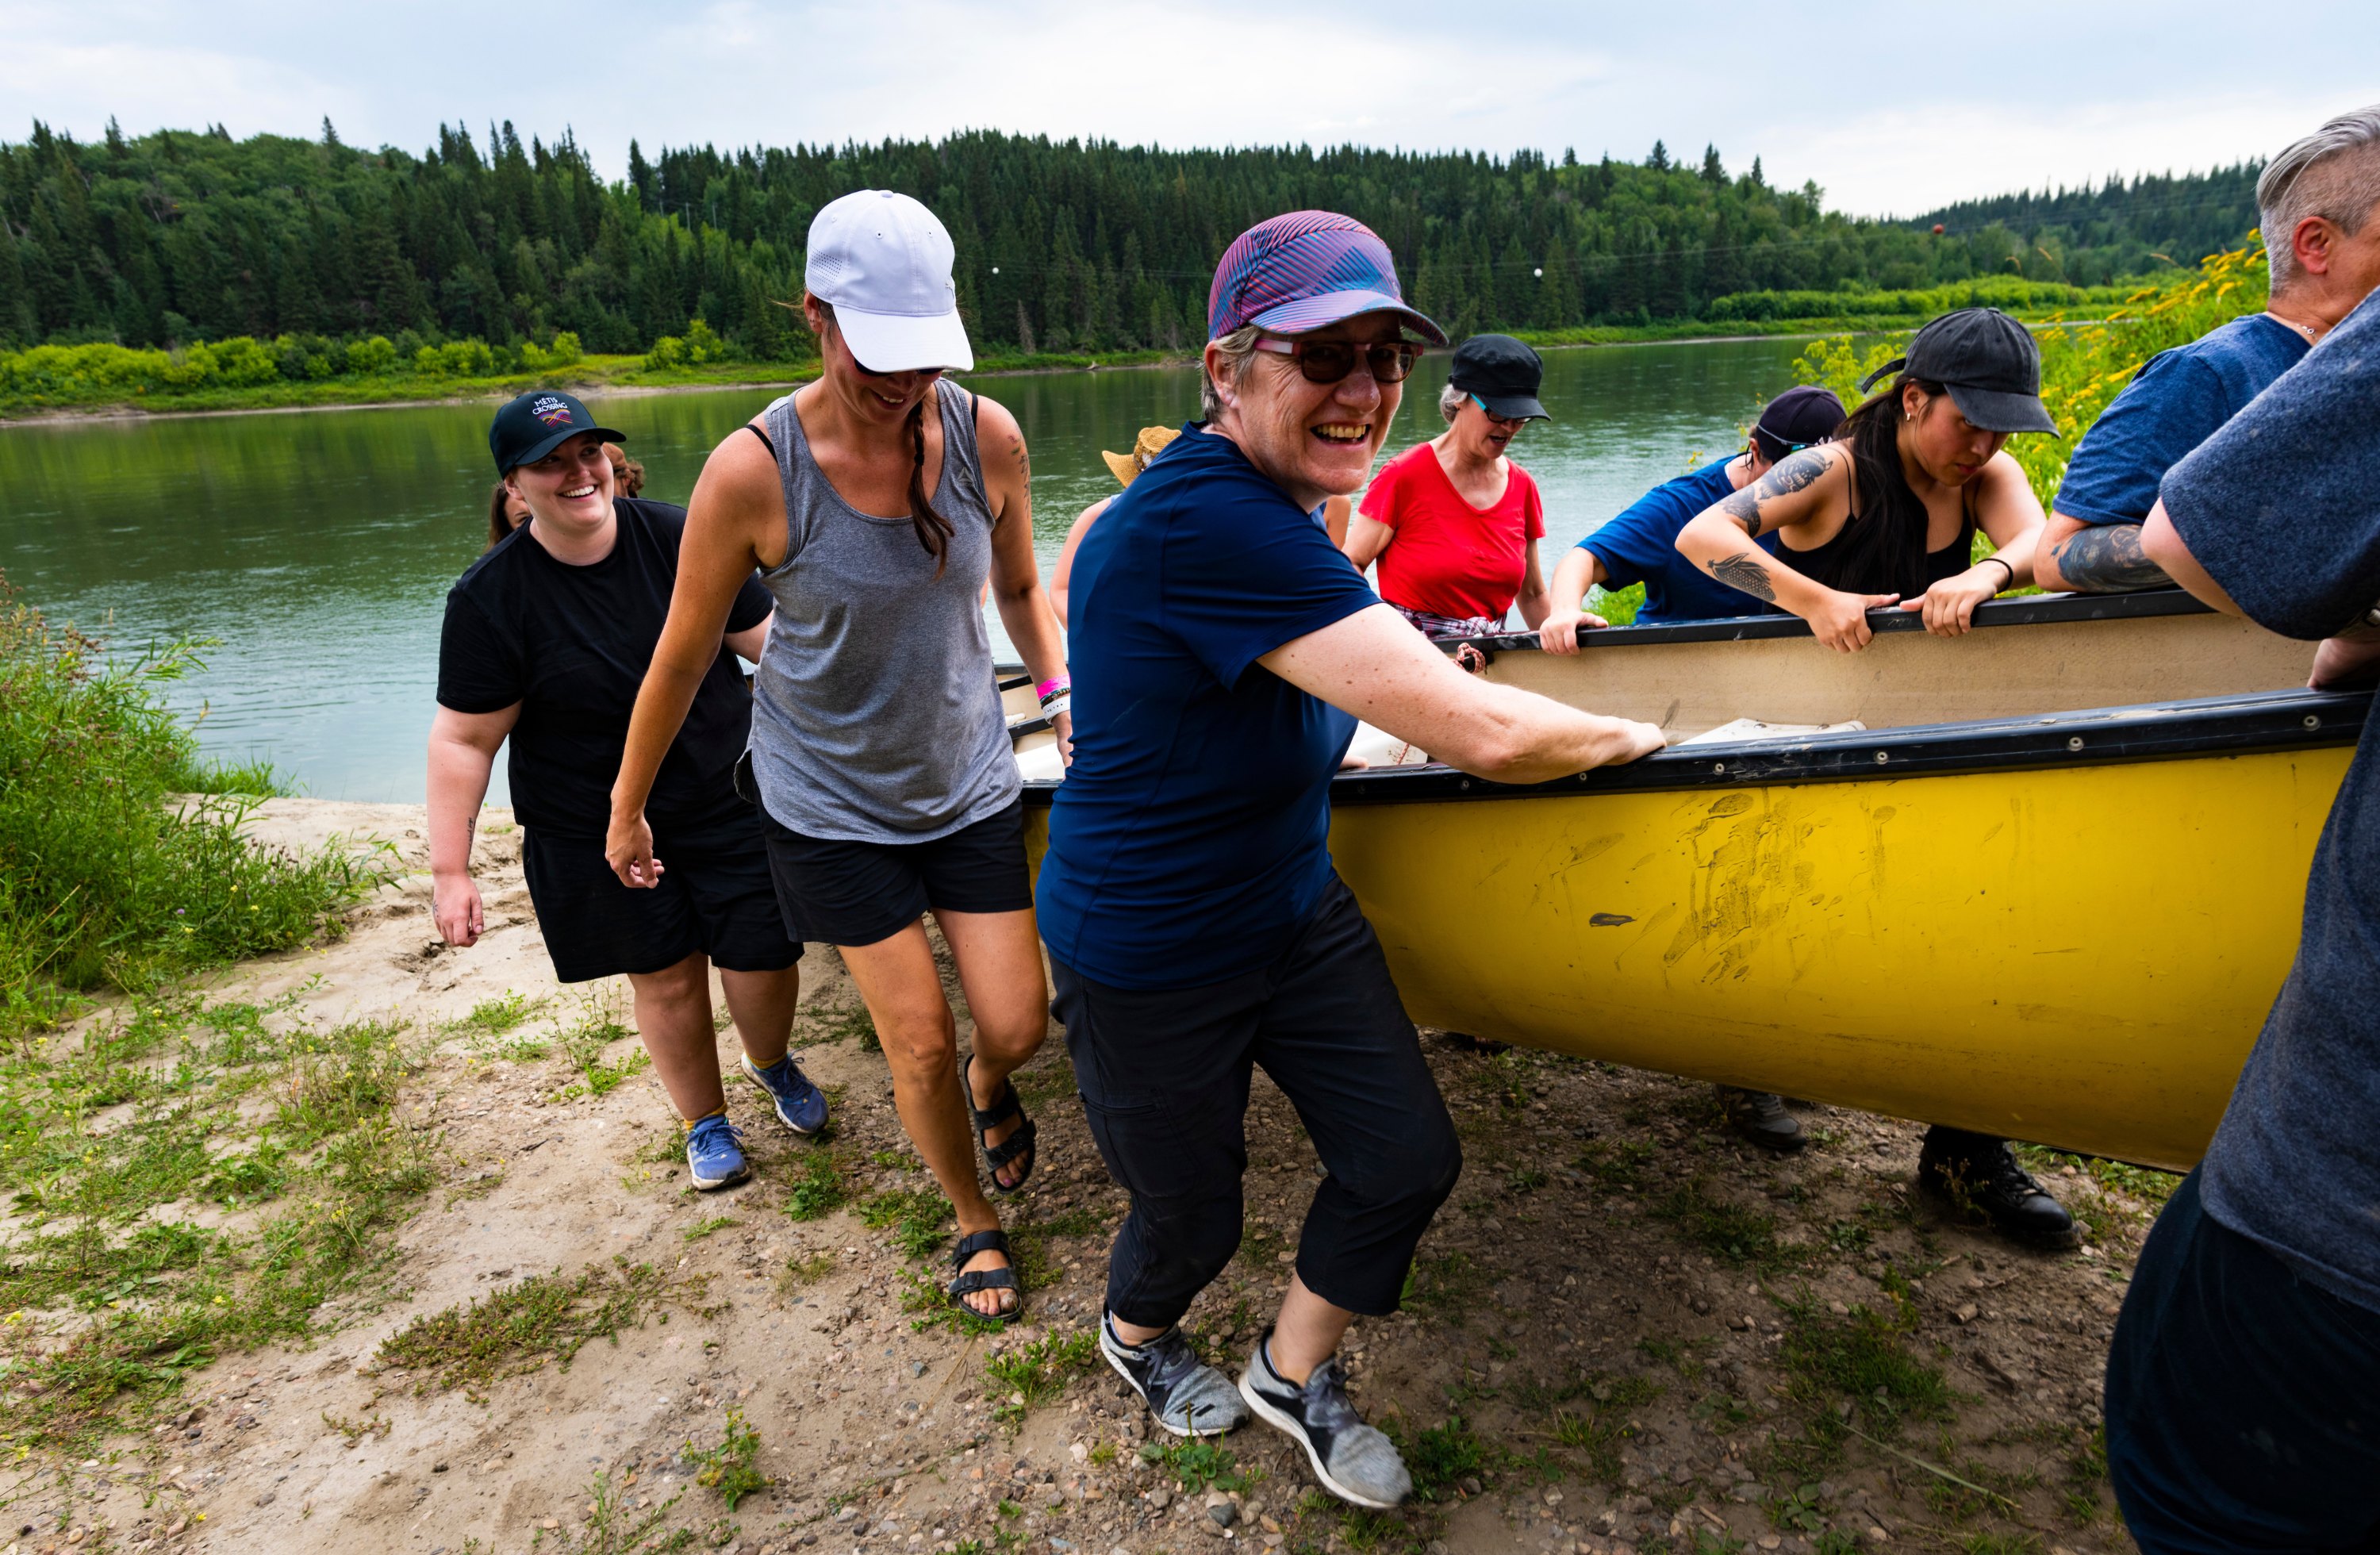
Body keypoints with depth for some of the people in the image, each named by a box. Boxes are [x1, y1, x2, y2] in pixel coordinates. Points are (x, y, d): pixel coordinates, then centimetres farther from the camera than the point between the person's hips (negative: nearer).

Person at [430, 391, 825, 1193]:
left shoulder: (680, 538, -8)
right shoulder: (490, 599, -13)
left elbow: (764, 638, 1)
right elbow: (463, 740, -9)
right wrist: (450, 870, -8)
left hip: (728, 798, 1)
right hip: (594, 832, -1)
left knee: (762, 958, 1)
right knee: (666, 978, 9)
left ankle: (773, 1064, 38)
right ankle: (706, 1122, 37)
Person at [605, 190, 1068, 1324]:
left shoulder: (987, 436, -12)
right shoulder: (752, 472, -21)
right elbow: (682, 657, -8)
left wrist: (1063, 692, -8)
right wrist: (627, 811, 3)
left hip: (966, 777, 3)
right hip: (830, 797, -2)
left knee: (1018, 1022, 5)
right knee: (919, 1042, 3)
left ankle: (990, 1088, 45)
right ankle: (976, 1223, 32)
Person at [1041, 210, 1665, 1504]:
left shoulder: (1254, 498, -2)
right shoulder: (1211, 519, -34)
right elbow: (1479, 735, -36)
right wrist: (1627, 736, -14)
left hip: (1295, 911, 8)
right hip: (1149, 962, -8)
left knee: (1408, 1163, 12)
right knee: (1195, 1221, 16)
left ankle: (1290, 1374, 40)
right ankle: (1135, 1333, 55)